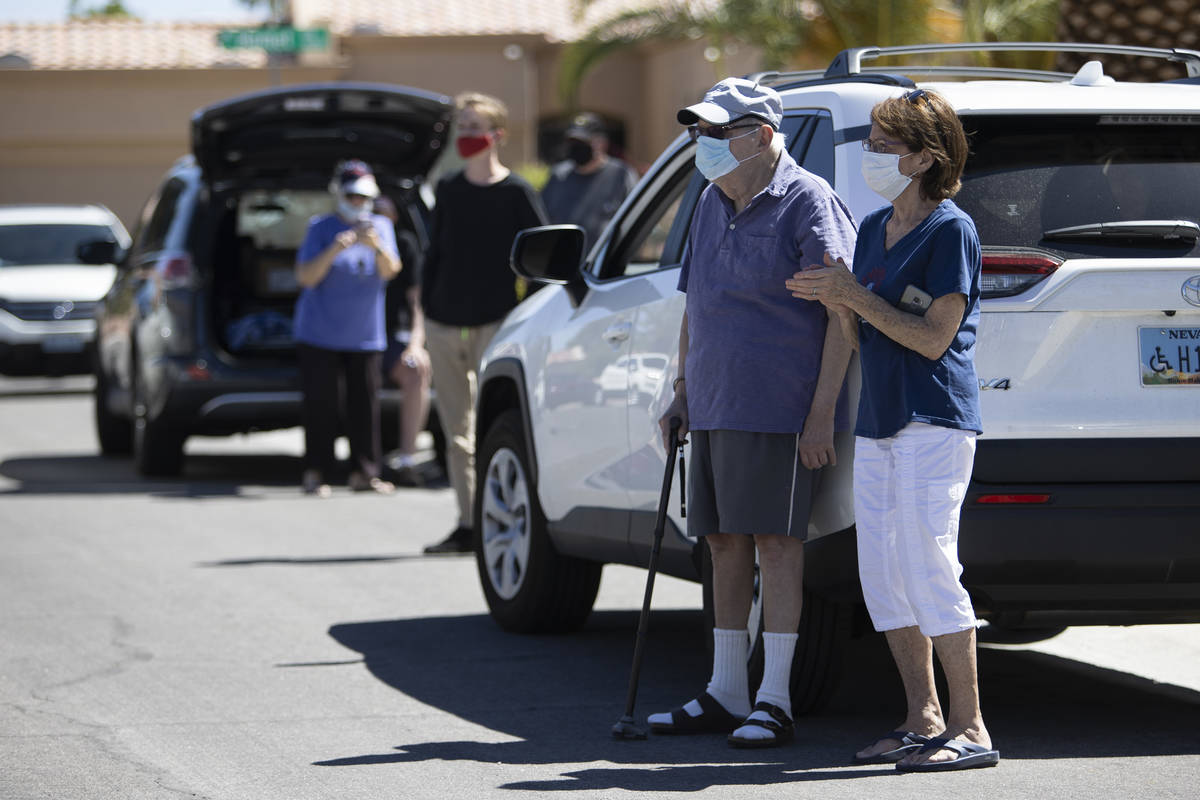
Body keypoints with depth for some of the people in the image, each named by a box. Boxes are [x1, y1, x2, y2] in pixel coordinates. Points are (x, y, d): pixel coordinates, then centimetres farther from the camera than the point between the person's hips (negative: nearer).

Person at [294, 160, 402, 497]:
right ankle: (315, 473, -1)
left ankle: (363, 472, 5)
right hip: (320, 335, -2)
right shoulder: (320, 228, 1)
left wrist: (377, 247, -26)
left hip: (364, 336, 3)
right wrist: (333, 251, -22)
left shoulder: (381, 227, 9)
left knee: (365, 402, -1)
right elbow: (305, 277, -7)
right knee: (320, 403, -6)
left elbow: (390, 271, -6)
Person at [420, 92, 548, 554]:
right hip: (444, 325, 5)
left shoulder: (515, 193, -1)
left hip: (495, 324, -5)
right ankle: (467, 526, 9)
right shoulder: (448, 191, 13)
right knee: (457, 431, 5)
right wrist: (427, 311, 11)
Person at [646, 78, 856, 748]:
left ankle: (774, 701, -2)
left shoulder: (807, 203, -10)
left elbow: (843, 313, -14)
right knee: (725, 542, 10)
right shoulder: (713, 205, 16)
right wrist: (683, 387, 19)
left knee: (775, 541, -6)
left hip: (780, 409, -8)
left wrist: (822, 410, -19)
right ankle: (726, 695, 18)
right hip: (715, 408, 8)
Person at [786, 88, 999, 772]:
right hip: (878, 422, 9)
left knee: (929, 569, -12)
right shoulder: (874, 228, 16)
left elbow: (934, 337, -16)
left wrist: (855, 296, -14)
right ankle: (925, 721, 14)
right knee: (883, 575, 7)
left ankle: (970, 728, -10)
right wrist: (838, 305, -1)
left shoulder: (952, 230, -9)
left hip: (935, 421, -9)